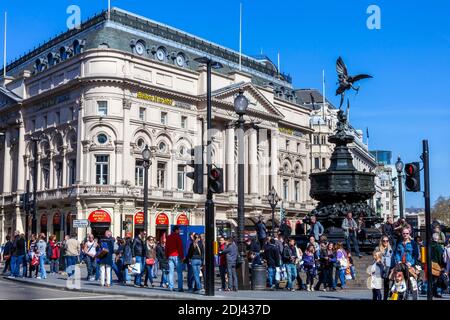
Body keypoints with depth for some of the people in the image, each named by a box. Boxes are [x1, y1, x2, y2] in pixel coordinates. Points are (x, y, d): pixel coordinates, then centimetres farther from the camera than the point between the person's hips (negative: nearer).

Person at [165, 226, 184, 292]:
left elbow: (166, 247, 15)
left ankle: (171, 287, 4)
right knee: (179, 273, -3)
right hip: (177, 256, -6)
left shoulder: (168, 237, 13)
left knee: (171, 272, 6)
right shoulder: (177, 237, -6)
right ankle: (180, 288, -6)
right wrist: (182, 256, -8)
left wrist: (167, 256, 20)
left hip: (170, 256, 6)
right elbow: (180, 247, -10)